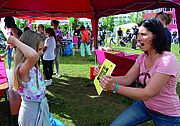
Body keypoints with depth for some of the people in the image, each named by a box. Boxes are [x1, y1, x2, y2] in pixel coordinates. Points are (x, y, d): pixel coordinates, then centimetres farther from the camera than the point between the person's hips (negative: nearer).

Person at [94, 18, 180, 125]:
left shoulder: (168, 60, -27)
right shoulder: (143, 57, -3)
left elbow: (147, 94, -30)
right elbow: (127, 79, -2)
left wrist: (115, 87, -37)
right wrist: (106, 76, -17)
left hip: (166, 114, -5)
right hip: (144, 105, 6)